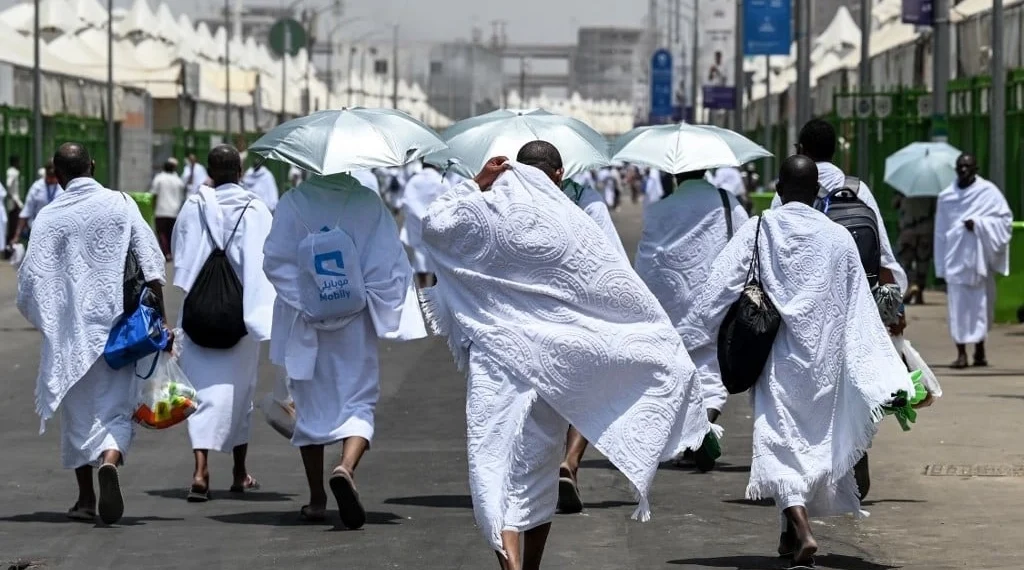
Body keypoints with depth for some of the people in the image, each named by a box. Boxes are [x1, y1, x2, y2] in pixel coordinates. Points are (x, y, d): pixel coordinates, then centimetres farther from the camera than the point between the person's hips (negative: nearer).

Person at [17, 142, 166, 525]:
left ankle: (85, 499, 17)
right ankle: (109, 463, -28)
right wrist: (159, 316, 1)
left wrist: (44, 321, 12)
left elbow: (31, 278, -4)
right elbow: (152, 265, -5)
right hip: (116, 323, 0)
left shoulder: (49, 217, -4)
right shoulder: (120, 205, -2)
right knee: (114, 406, 2)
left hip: (69, 329, 0)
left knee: (77, 413, 12)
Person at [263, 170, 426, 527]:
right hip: (355, 325, -1)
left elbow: (275, 261, -8)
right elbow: (390, 264, -6)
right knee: (359, 401, 5)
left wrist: (304, 304, -6)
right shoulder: (369, 204, -6)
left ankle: (316, 500, 17)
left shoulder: (293, 203, -6)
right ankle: (346, 467, -24)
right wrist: (381, 309, 3)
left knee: (311, 406, 13)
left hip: (304, 324, 1)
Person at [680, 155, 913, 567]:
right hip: (822, 357, 2)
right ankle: (792, 533, 28)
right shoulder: (838, 238, 0)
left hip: (775, 356, -2)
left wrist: (689, 339, -5)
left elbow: (720, 286, -10)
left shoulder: (757, 231, -5)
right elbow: (862, 312, 2)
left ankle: (801, 529, -24)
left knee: (780, 440, -4)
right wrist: (886, 376, 6)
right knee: (815, 437, 17)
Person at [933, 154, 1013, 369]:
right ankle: (961, 352, -7)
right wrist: (941, 268, 7)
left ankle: (980, 349, 17)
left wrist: (979, 223, -15)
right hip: (956, 258, 1)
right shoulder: (946, 197, 7)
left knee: (981, 303, 4)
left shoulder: (988, 191, 1)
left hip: (979, 256, -1)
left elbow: (1005, 218, -1)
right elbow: (940, 232, 9)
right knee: (958, 305, -6)